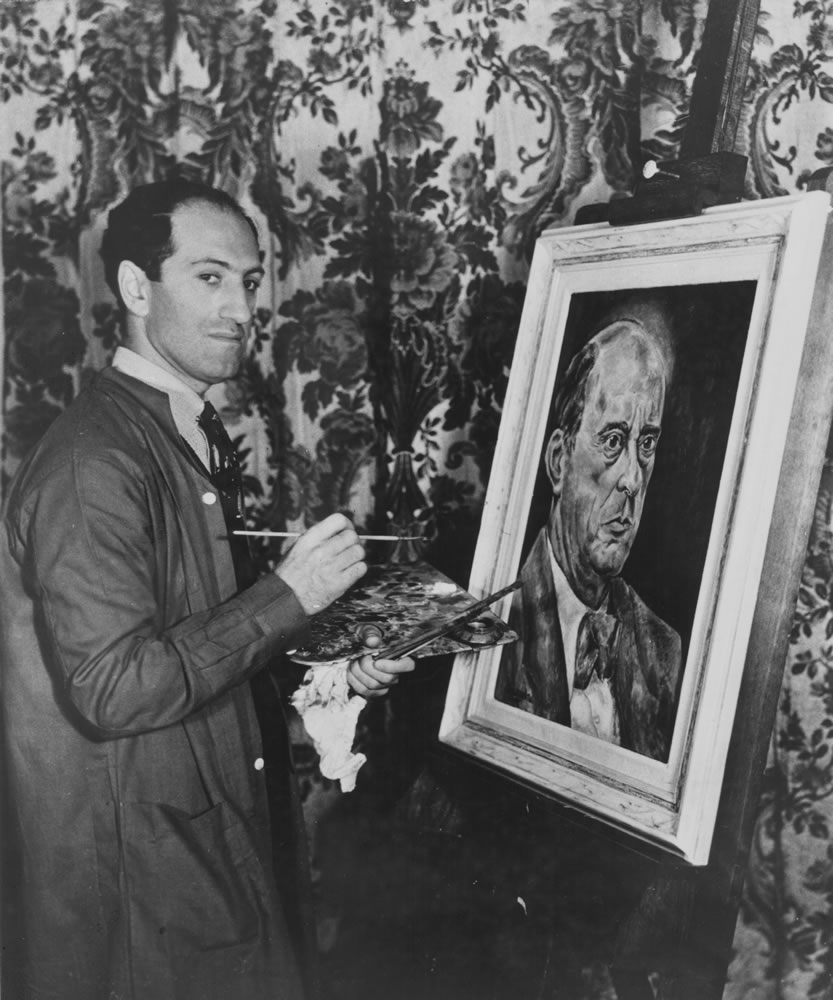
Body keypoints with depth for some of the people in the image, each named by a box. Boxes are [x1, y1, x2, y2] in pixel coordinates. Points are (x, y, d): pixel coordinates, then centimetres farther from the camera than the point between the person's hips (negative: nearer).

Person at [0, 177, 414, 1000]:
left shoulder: (199, 439, 7)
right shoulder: (92, 464, -23)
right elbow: (112, 688, -26)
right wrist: (288, 596, -24)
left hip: (224, 825, 9)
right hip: (139, 865, -9)